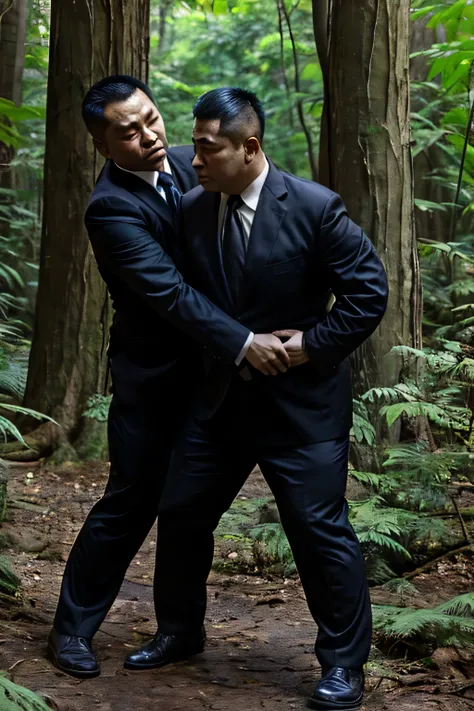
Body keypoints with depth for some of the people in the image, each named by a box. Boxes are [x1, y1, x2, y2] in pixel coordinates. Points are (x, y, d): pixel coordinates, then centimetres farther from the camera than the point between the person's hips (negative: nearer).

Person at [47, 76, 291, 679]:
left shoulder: (190, 164, 0)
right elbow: (168, 291, -29)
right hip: (153, 376, -6)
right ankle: (72, 627, 14)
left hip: (209, 366, 6)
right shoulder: (111, 207, -21)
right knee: (131, 502, -1)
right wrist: (244, 343, -36)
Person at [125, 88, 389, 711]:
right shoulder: (191, 210, -1)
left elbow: (369, 290, -10)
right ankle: (179, 631, 33)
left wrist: (314, 345, -14)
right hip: (221, 396, 5)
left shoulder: (314, 208, -14)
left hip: (301, 399, -5)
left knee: (320, 528, -3)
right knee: (181, 513, 11)